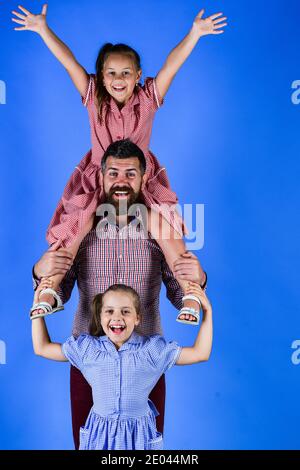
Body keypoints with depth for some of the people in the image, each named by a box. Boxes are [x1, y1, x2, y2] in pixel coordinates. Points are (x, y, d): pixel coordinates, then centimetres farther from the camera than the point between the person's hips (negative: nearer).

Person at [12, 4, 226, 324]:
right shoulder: (93, 98, -3)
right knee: (75, 228, -13)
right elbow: (68, 62, -8)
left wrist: (195, 34, -24)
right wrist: (43, 29, -14)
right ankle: (49, 290, 4)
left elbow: (173, 63, -14)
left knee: (164, 230, -18)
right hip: (96, 179, 1)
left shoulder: (148, 99, -5)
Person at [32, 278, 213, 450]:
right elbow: (42, 348, 3)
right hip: (100, 432, 1)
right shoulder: (87, 347, -3)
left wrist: (207, 312, -13)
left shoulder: (153, 348, -8)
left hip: (139, 433, -1)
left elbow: (200, 353, -8)